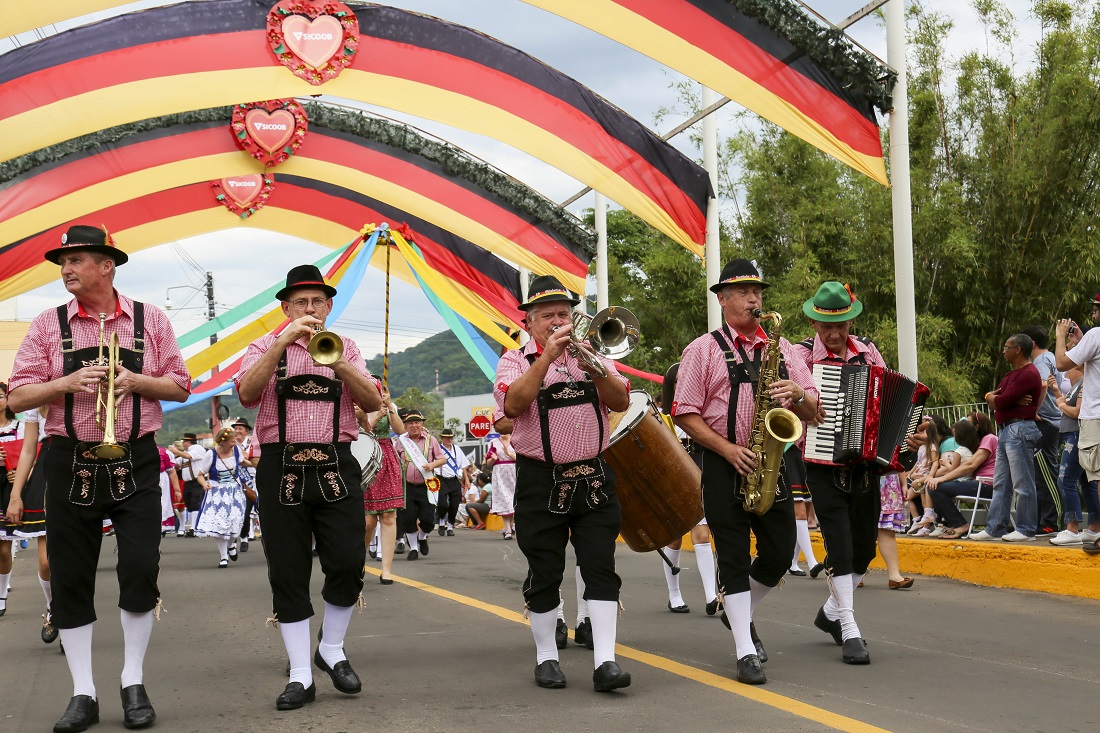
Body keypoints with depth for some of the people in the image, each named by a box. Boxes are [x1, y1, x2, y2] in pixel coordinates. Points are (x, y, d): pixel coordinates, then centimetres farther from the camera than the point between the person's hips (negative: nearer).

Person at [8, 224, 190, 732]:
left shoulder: (150, 320, 5)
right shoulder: (48, 325, 5)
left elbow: (180, 386, 6)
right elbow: (17, 397, 1)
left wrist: (134, 380, -12)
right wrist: (69, 382, -16)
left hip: (136, 462, -1)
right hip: (70, 463, 1)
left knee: (141, 571, -4)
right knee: (69, 578, 3)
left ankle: (134, 684, 14)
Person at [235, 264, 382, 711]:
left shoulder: (345, 348, 14)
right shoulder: (266, 347, 9)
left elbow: (372, 402, 0)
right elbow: (246, 394, -10)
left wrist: (337, 363, -15)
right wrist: (283, 342, -18)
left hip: (336, 466, 1)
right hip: (282, 468, -1)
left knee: (348, 564, -4)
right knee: (288, 574, 0)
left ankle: (331, 650, 20)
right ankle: (300, 676, 7)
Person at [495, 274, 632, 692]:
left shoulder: (591, 354, 12)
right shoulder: (515, 361, 3)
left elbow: (621, 402, 0)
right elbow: (512, 405, -17)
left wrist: (595, 369, -17)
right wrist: (547, 357, -20)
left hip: (594, 479, 2)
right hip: (541, 482, -2)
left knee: (601, 568, -4)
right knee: (544, 575, 4)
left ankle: (605, 661, -4)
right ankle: (546, 657, 17)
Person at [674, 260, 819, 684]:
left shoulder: (780, 348, 12)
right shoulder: (703, 350, 1)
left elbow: (813, 410, 12)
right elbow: (685, 414, -4)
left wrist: (799, 395, -11)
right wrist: (728, 449, -15)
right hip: (724, 464, -4)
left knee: (780, 554, 6)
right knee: (733, 557, -2)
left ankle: (741, 613, 32)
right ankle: (746, 651, 4)